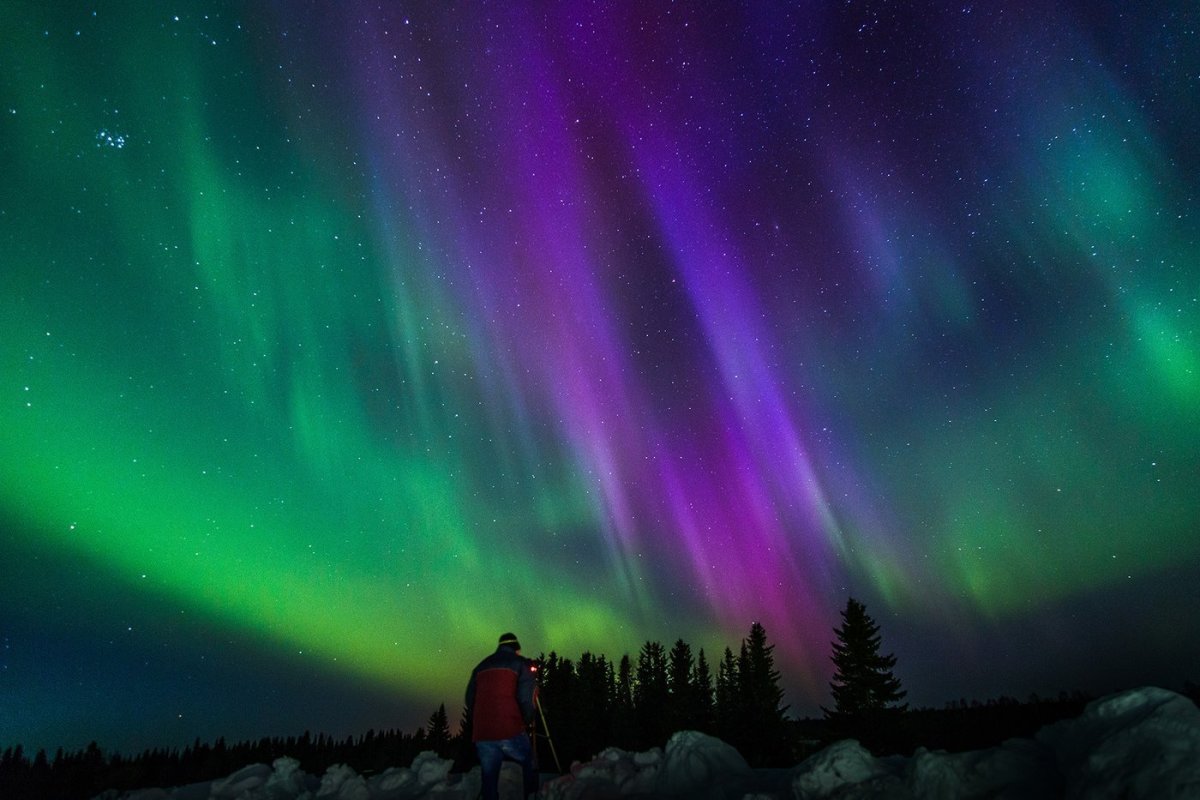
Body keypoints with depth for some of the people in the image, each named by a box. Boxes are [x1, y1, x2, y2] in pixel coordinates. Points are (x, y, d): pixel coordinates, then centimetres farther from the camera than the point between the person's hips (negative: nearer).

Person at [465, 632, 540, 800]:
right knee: (529, 764, 16)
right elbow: (526, 697, -7)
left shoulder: (481, 667, 19)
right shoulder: (520, 664, 5)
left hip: (482, 735, 4)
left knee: (489, 778, 9)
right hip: (511, 732, -4)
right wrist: (528, 720, 8)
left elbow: (470, 700, 18)